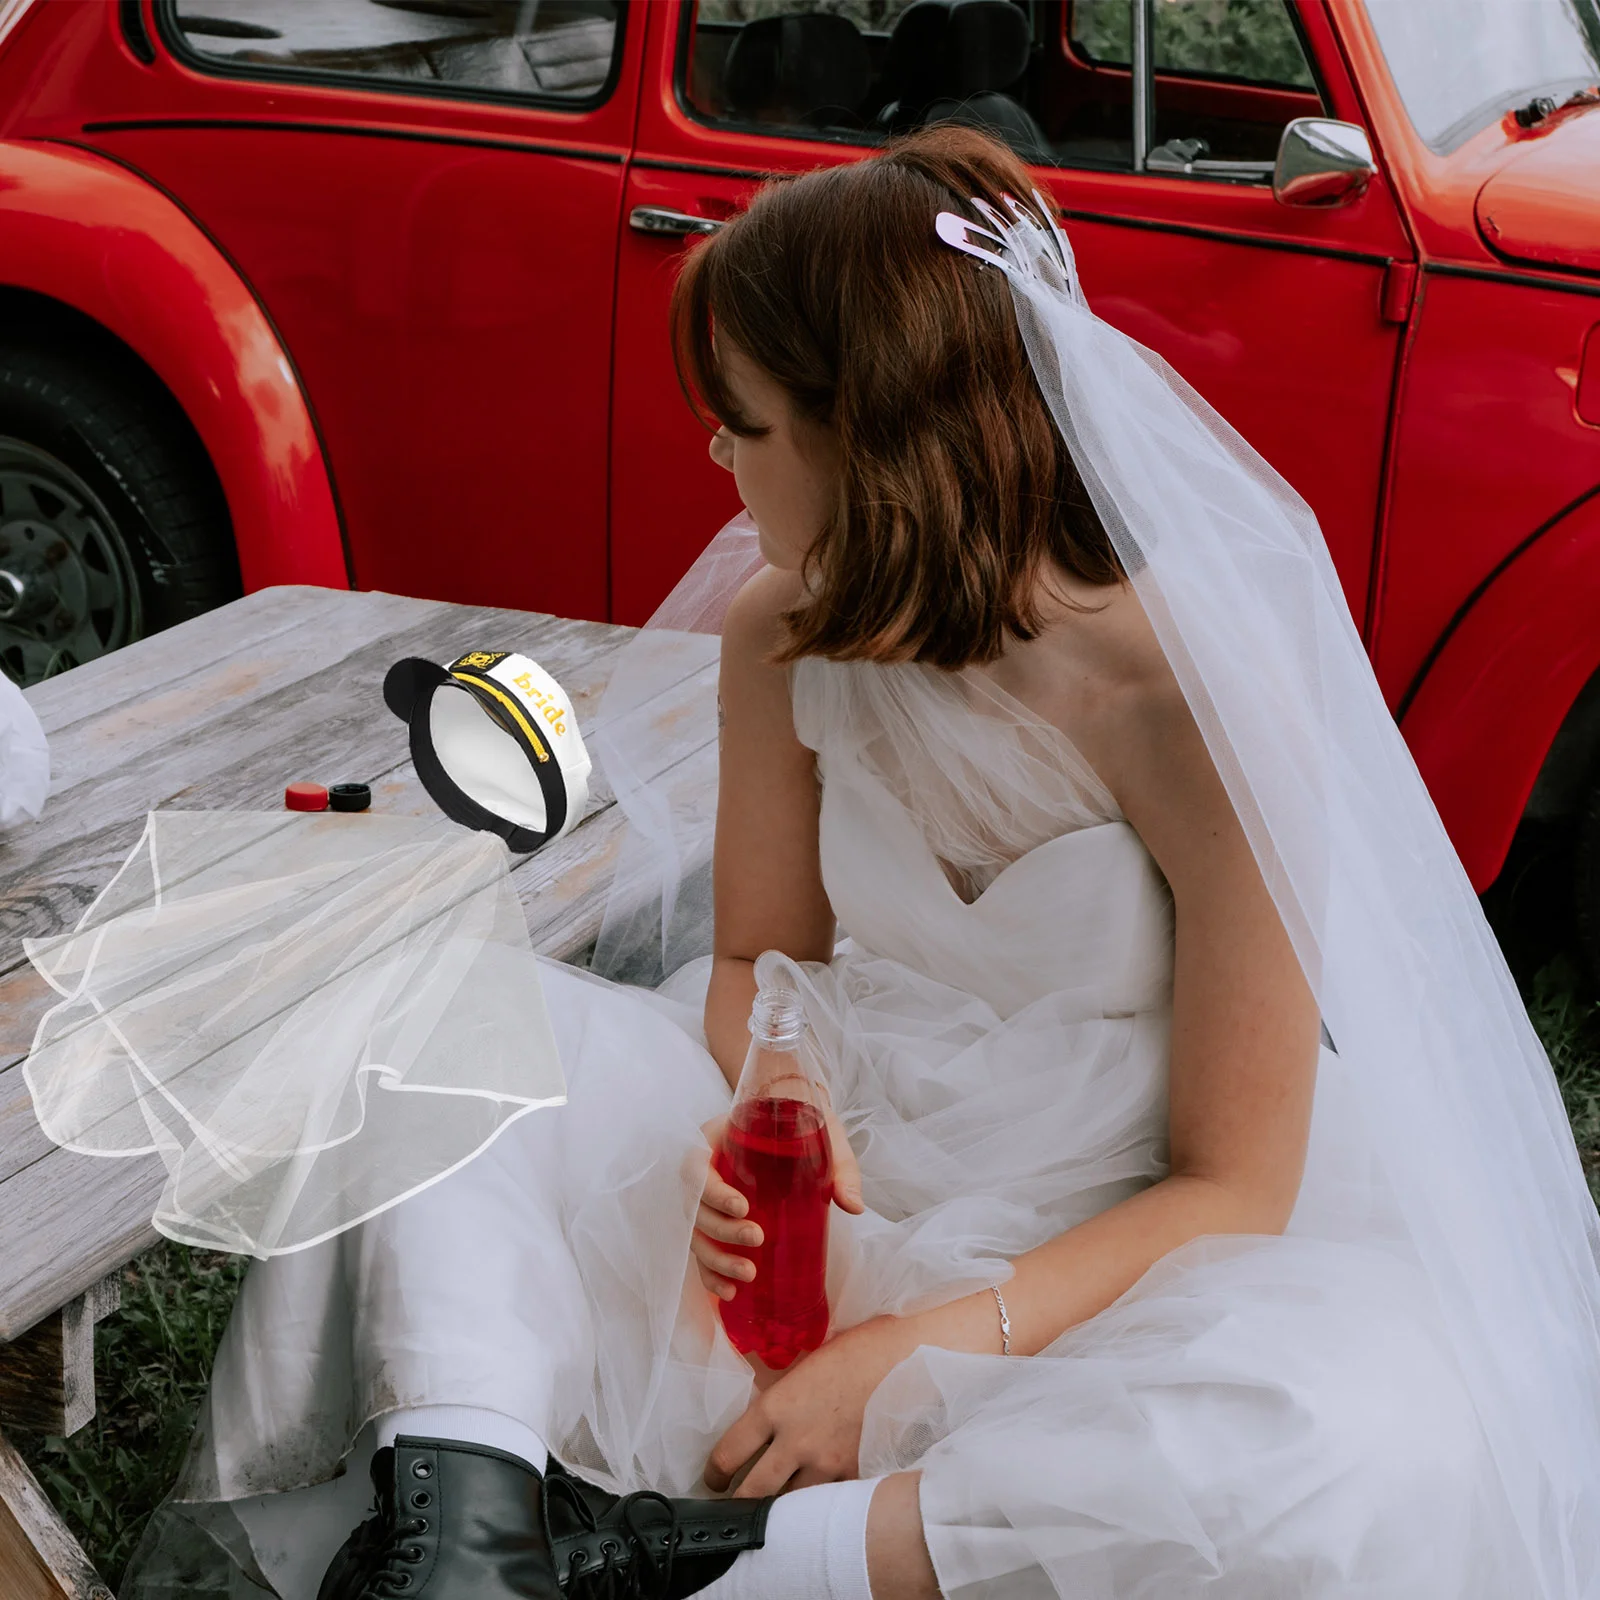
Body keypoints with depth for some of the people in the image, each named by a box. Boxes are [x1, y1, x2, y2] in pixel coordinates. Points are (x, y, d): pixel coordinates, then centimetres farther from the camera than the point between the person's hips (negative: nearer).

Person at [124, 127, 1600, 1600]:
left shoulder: (1200, 694, -21)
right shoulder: (784, 640, -6)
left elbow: (1233, 1185, -17)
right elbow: (759, 961, 8)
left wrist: (920, 1352, -26)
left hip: (1109, 1251, -4)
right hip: (843, 1184, 4)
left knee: (1380, 1453, -37)